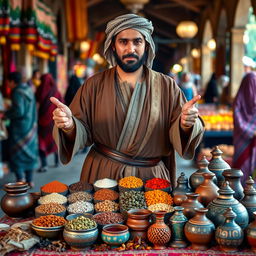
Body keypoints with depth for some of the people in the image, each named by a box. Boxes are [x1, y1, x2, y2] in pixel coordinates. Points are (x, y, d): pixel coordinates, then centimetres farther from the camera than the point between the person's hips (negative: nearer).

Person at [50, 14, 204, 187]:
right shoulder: (94, 85, -1)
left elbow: (176, 136, -6)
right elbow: (83, 134, -3)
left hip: (151, 177, 0)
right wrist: (69, 126, -24)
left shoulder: (167, 86, -1)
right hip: (101, 175, 0)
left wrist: (186, 125, -28)